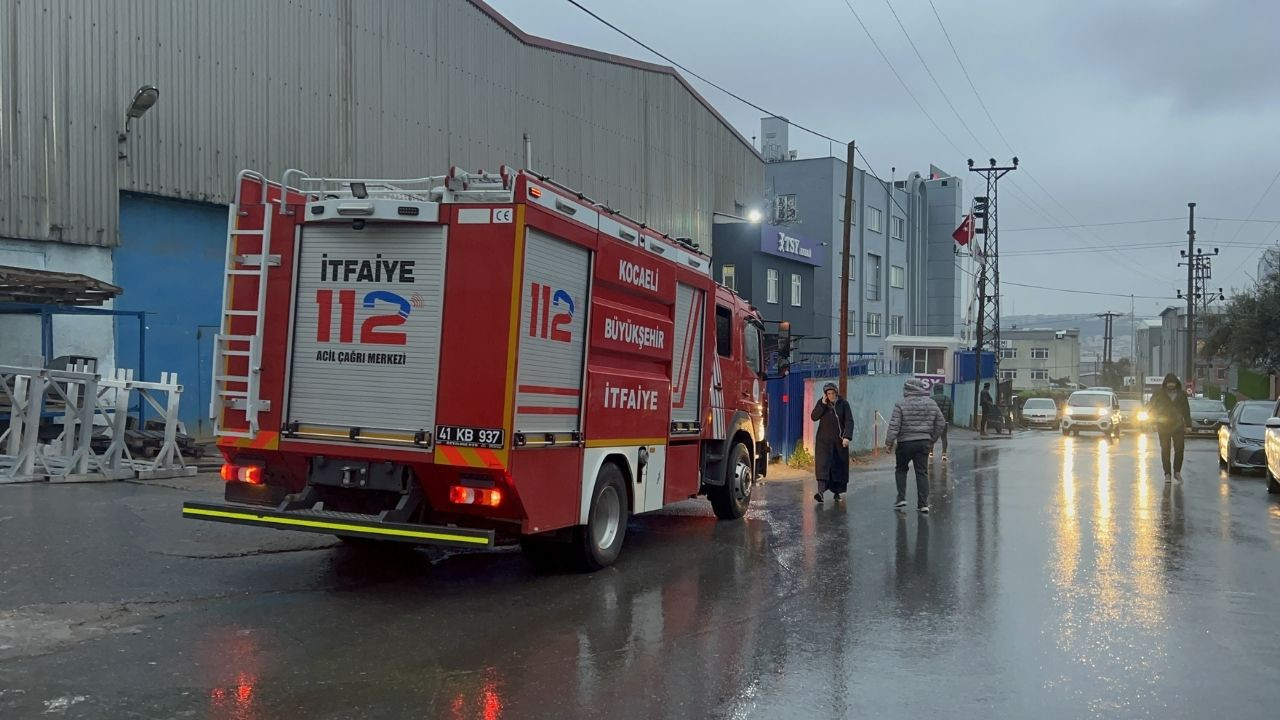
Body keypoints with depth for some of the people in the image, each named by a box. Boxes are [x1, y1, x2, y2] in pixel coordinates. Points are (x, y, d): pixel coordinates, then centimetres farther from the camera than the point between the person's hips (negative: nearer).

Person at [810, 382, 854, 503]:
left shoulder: (843, 404, 0)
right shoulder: (821, 403, 4)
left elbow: (849, 421, -6)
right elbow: (814, 417, -5)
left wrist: (847, 436, -19)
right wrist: (823, 404, -14)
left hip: (839, 441, 0)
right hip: (824, 440, 0)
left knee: (840, 466, 4)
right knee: (823, 465, -13)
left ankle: (837, 491, 16)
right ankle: (821, 491, -23)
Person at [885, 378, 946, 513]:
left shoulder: (901, 404, -10)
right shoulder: (931, 404, 5)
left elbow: (894, 426, -14)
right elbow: (941, 423, 11)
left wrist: (889, 442, -7)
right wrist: (932, 439, 19)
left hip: (905, 443, -3)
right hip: (924, 443, 3)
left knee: (901, 469, 15)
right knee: (922, 472, 7)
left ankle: (901, 498, 7)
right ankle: (923, 504, 5)